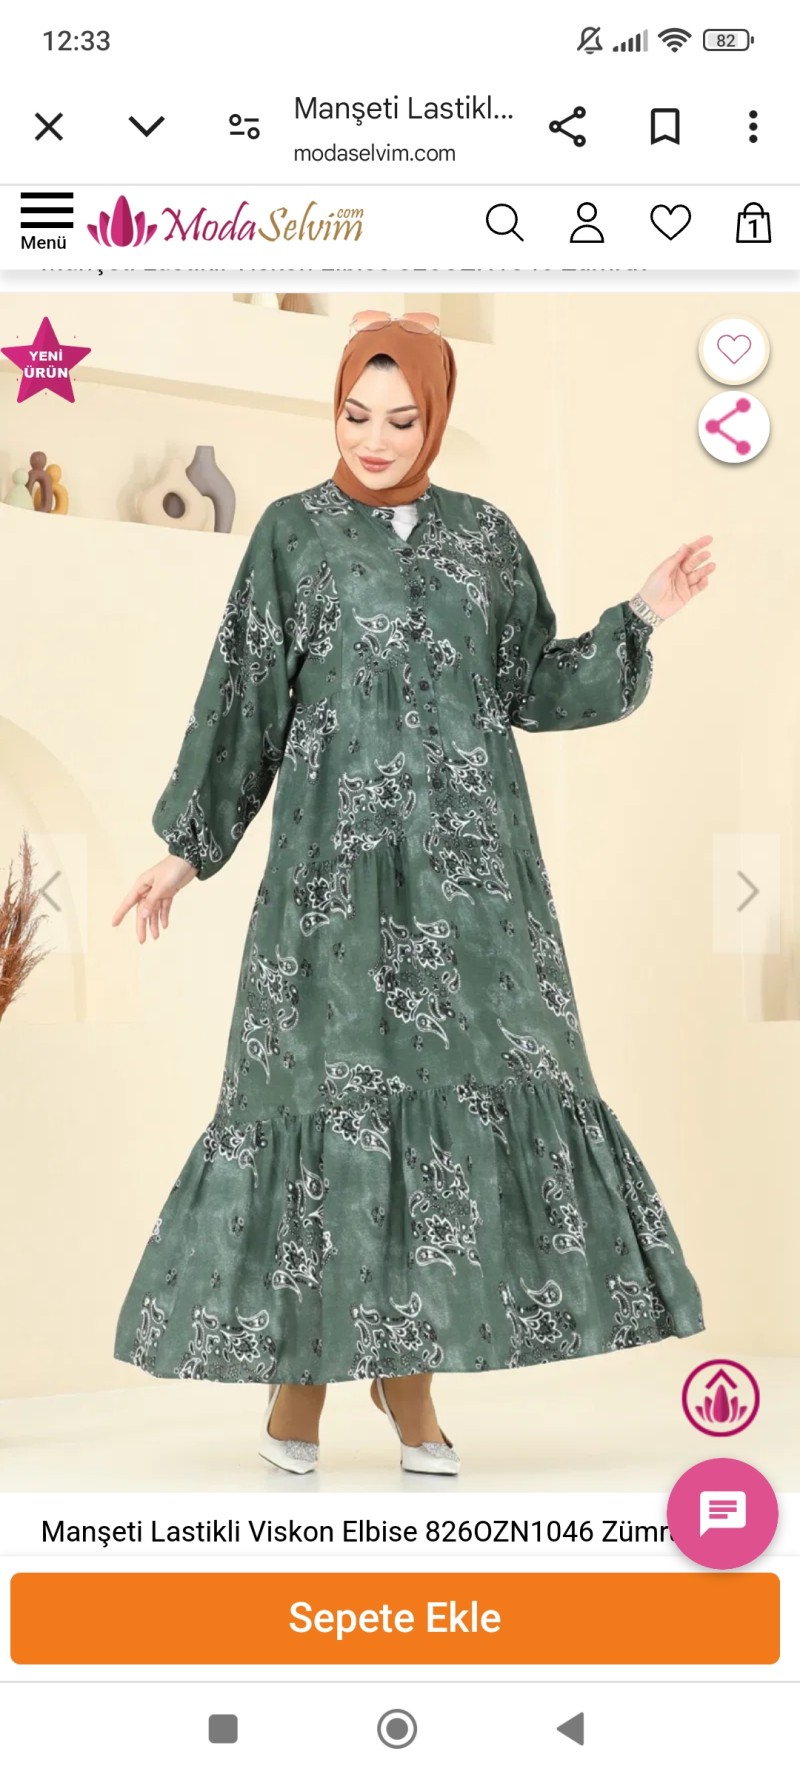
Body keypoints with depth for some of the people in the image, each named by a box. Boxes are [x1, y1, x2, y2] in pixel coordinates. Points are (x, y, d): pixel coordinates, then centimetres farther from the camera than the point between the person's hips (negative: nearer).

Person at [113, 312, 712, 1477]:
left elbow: (536, 690, 12)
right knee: (330, 1077, -7)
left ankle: (406, 1360, 10)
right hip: (342, 852, -3)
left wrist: (642, 617, 2)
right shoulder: (293, 532, 4)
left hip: (471, 856, 3)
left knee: (465, 1081, -2)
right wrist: (188, 848, 3)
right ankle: (299, 1358, 7)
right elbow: (242, 701, 5)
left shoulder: (485, 536, 12)